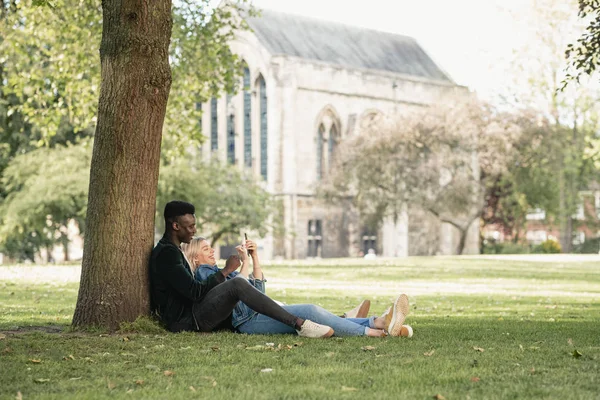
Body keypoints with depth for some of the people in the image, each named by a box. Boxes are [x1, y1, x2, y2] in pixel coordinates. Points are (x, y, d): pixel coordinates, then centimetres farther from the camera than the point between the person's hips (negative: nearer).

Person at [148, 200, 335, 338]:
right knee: (237, 285, -25)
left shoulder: (170, 250, 20)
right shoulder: (166, 253, -14)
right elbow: (194, 291, -20)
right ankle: (300, 324, -32)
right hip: (186, 321, -11)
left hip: (190, 315, 11)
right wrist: (226, 271, -10)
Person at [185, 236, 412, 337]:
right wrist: (244, 263, -6)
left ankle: (379, 322, -28)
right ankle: (378, 332, -34)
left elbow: (257, 289, 25)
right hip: (249, 321, -9)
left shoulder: (218, 271, 32)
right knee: (311, 311, -26)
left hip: (260, 313, 10)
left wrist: (254, 256, 18)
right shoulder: (202, 273, 3)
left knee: (316, 316, -11)